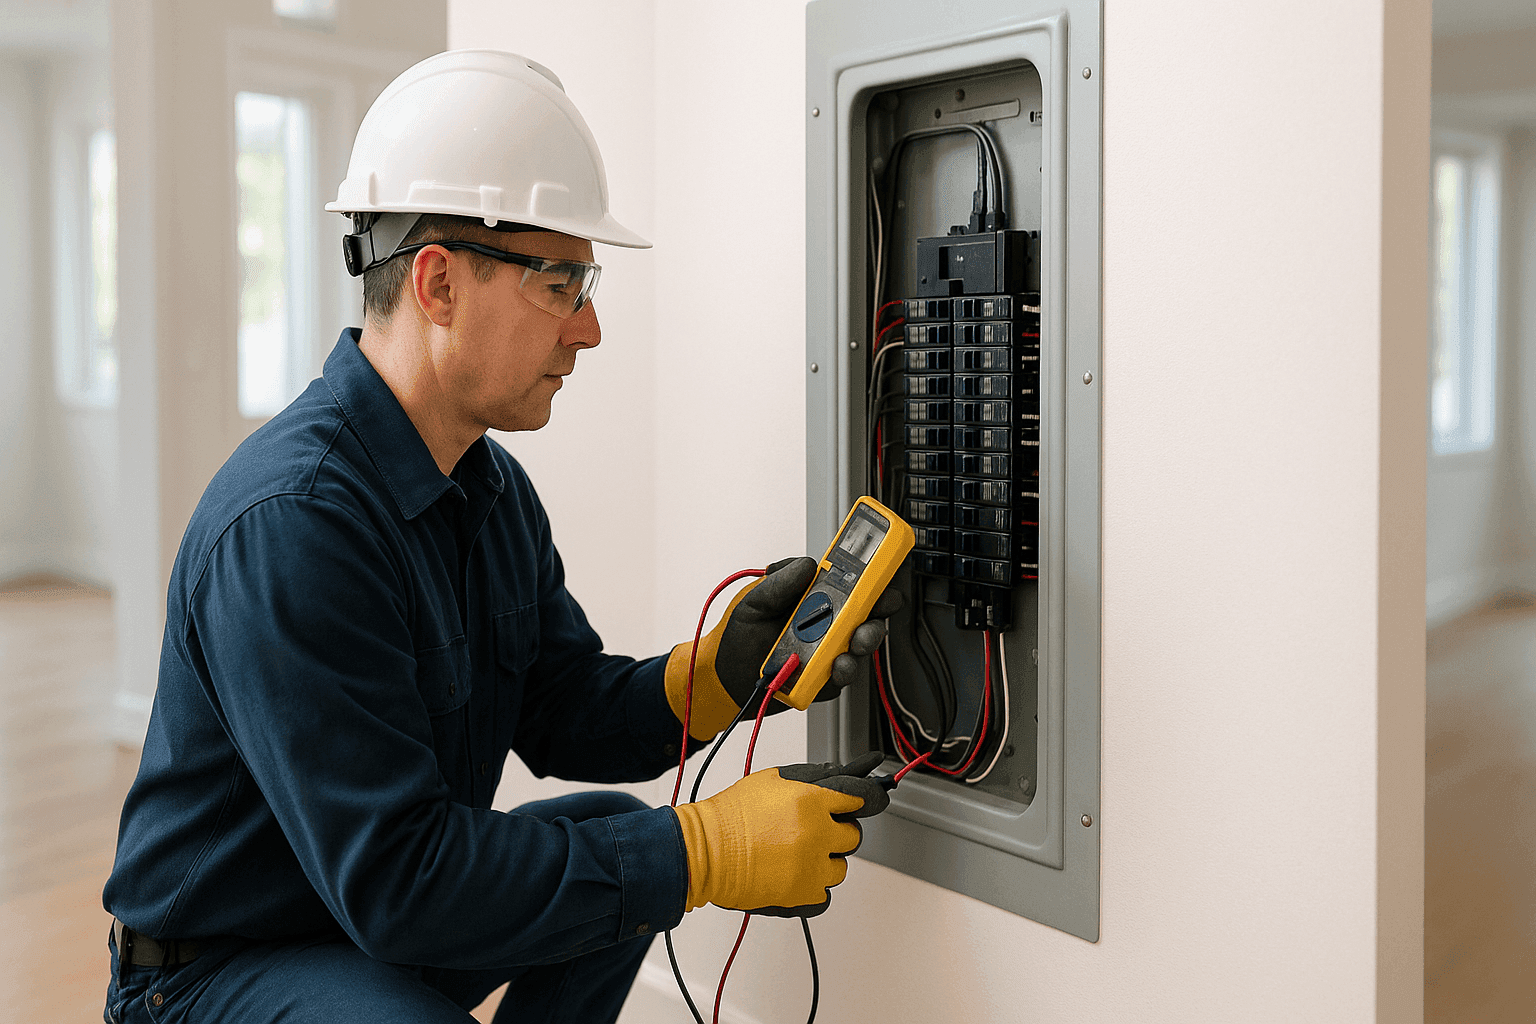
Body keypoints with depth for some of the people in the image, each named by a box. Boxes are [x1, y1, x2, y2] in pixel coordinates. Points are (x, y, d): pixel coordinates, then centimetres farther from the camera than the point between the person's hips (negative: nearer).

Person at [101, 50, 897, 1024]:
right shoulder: (289, 523, -29)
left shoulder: (495, 487, 2)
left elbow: (563, 712, 4)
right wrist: (707, 850, -29)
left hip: (388, 909, 9)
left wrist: (723, 671, -16)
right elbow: (394, 877, -31)